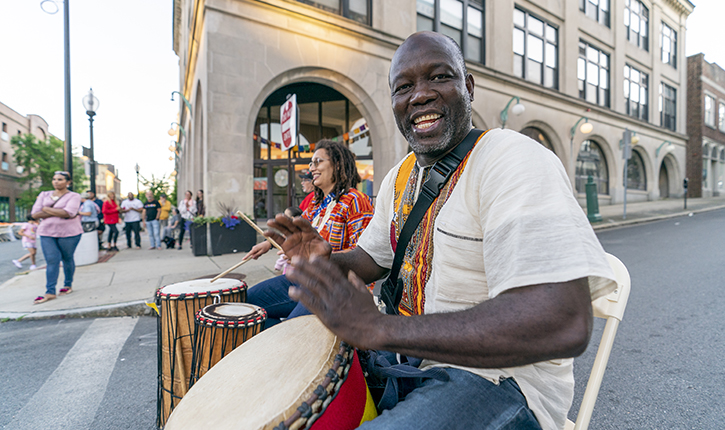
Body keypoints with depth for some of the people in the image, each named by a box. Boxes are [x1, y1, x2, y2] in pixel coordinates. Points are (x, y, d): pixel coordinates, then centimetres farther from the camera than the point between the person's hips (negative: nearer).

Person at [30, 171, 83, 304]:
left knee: (67, 259, 5)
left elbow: (68, 212, -20)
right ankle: (50, 292, -2)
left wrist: (46, 209, -7)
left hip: (68, 233, -3)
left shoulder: (73, 196, -3)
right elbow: (35, 214, 1)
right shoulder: (44, 195, 11)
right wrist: (58, 212, -11)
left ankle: (68, 285, 23)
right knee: (51, 260, -3)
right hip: (47, 233, 3)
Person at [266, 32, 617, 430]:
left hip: (500, 374, -7)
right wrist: (323, 259, -7)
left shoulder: (515, 161, -20)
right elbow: (372, 257, 16)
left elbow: (566, 324, -31)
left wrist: (379, 328, -32)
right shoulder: (400, 177, 5)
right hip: (407, 350, 8)